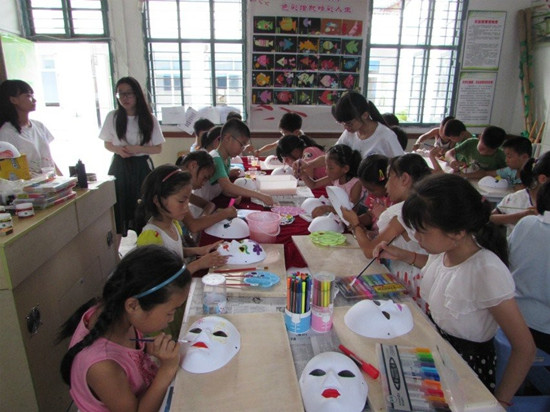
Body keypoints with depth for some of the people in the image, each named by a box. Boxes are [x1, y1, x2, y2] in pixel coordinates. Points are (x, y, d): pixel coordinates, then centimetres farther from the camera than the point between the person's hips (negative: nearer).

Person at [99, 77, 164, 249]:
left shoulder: (149, 119, -4)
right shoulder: (112, 117, 0)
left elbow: (158, 148, -1)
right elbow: (107, 144, 9)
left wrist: (138, 149, -17)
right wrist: (118, 149, -13)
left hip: (142, 167, -1)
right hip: (119, 167, 1)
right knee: (118, 209, 3)